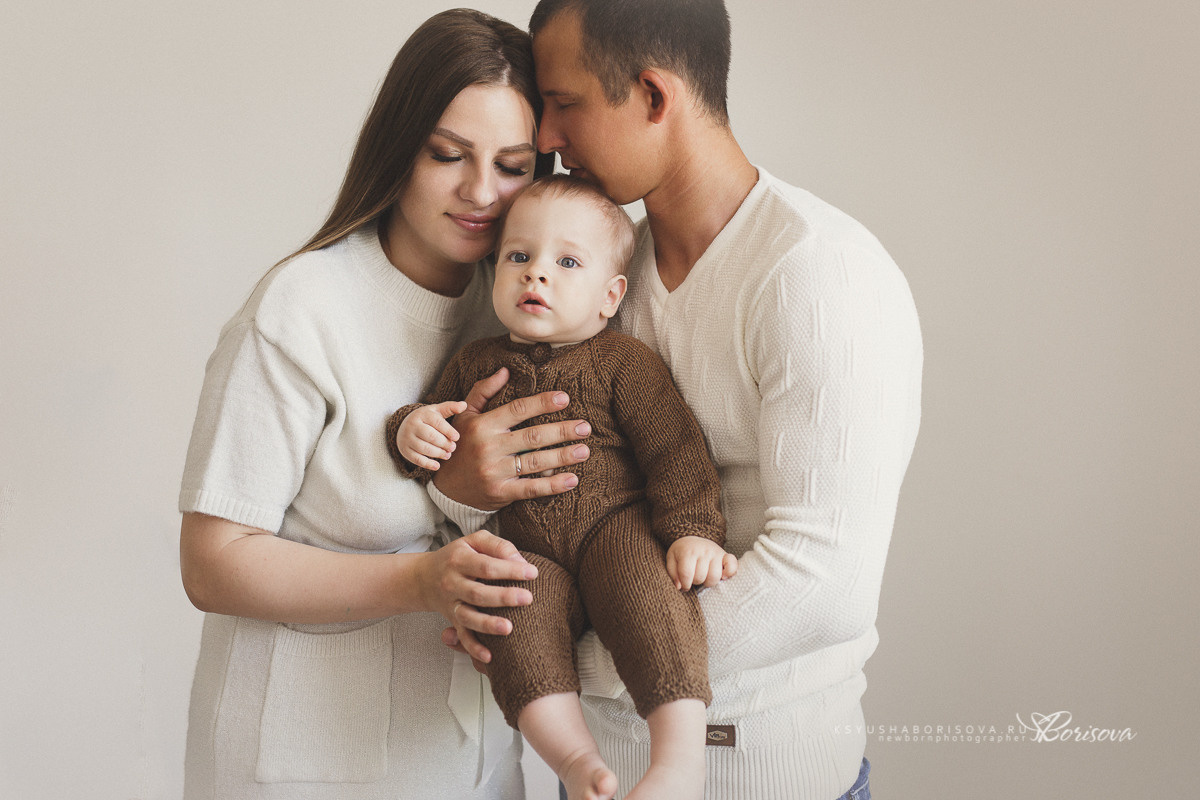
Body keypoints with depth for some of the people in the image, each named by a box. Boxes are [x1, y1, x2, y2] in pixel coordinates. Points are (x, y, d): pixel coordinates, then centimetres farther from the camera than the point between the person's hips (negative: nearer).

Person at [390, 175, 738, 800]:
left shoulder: (623, 361, 3)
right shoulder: (475, 364, 14)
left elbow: (673, 448, -2)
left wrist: (693, 530, -13)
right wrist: (412, 429, 0)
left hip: (616, 528, -2)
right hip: (531, 556, 3)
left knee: (643, 581, -34)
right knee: (508, 601, -29)